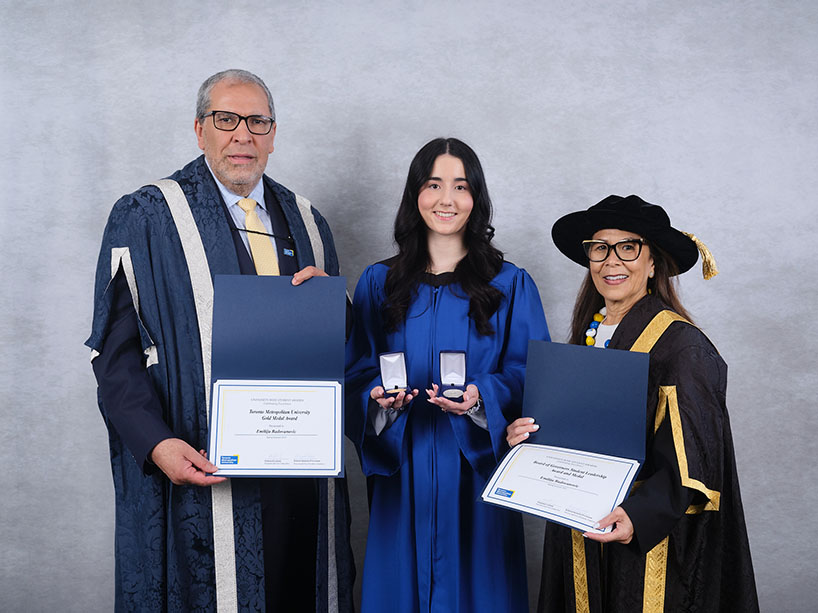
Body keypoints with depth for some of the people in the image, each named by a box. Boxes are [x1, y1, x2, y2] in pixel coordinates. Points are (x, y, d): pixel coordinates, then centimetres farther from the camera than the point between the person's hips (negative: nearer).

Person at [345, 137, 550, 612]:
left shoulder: (511, 285, 2)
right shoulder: (379, 282, 6)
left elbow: (530, 377, -1)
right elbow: (358, 373, 7)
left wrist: (481, 398, -19)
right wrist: (380, 396, -14)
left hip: (476, 468, -1)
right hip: (402, 470, 2)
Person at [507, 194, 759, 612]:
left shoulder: (680, 345, -15)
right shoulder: (586, 335, 5)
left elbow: (694, 462, -18)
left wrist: (641, 515, -31)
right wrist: (530, 434, -5)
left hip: (651, 540, -6)